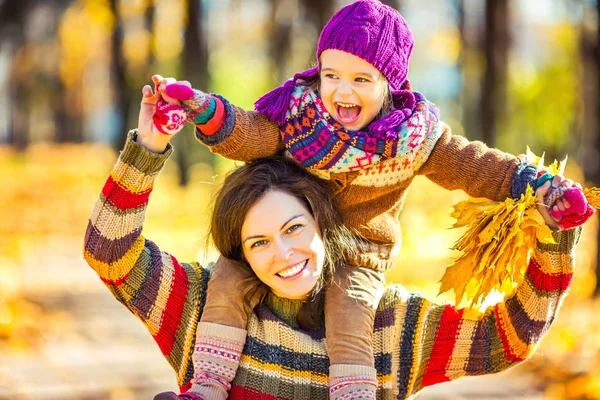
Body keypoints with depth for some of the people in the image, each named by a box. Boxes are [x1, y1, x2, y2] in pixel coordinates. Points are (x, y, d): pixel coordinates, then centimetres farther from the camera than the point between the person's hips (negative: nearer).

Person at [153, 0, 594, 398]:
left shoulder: (414, 134, -11)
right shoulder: (297, 111, -11)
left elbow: (471, 164, -5)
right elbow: (246, 135, -19)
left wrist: (531, 181, -15)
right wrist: (204, 109, -38)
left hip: (358, 259, -2)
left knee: (350, 324, -26)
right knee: (227, 285, -14)